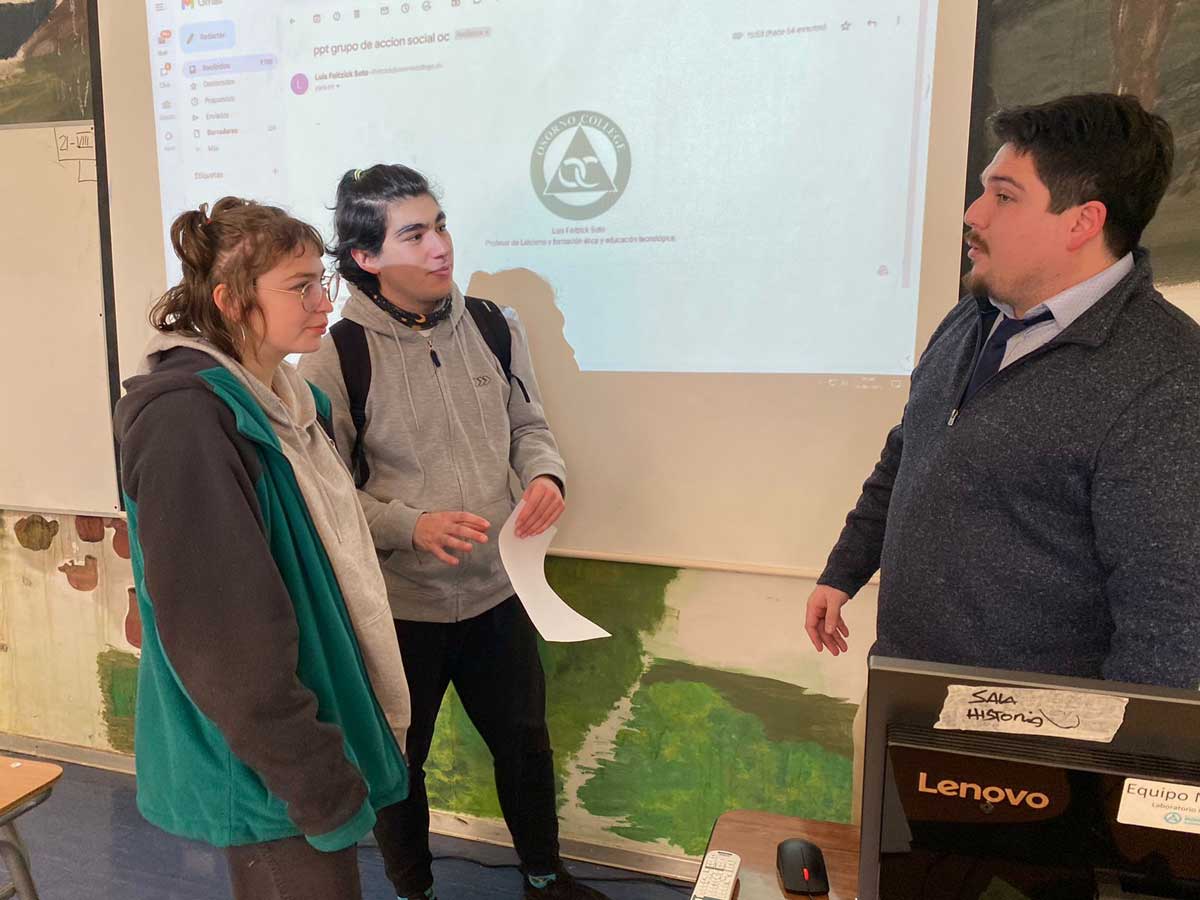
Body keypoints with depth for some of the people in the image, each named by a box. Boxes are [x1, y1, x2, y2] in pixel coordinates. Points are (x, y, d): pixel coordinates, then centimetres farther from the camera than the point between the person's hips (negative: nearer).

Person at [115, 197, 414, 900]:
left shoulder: (291, 400, 4)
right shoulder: (187, 421, -23)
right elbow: (223, 636, -26)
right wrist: (318, 782, -20)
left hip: (321, 705, 8)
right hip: (267, 767, -8)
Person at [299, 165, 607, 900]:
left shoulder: (493, 326, -3)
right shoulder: (339, 355, -14)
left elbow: (527, 425, 8)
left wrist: (547, 475, -14)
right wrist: (412, 527, -26)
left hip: (496, 590, 4)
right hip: (396, 605, -3)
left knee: (525, 741, 20)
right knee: (399, 761, 19)